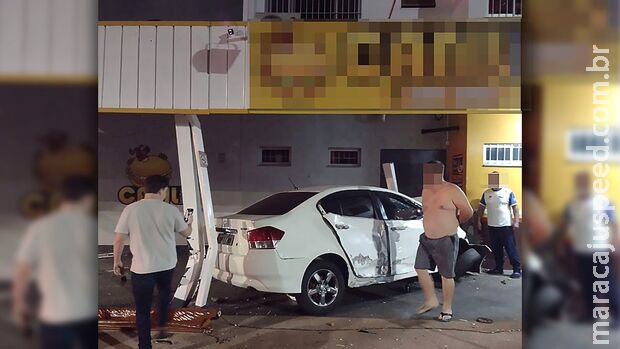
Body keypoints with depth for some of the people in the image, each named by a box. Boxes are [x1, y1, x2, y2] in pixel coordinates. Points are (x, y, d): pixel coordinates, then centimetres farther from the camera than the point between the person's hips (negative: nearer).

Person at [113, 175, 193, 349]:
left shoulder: (130, 210, -9)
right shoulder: (171, 210, -6)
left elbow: (119, 240, -5)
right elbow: (186, 233, 8)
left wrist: (117, 261, 11)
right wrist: (189, 223, 31)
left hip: (141, 268, -2)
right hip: (167, 265, 2)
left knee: (143, 310, 9)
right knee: (165, 293, 32)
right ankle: (162, 326, 31)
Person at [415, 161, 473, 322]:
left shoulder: (452, 190, -13)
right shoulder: (425, 190, 7)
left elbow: (468, 212, -5)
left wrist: (454, 223, 8)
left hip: (446, 240, -7)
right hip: (426, 239, 7)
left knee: (446, 275, 4)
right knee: (420, 268, 7)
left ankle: (447, 308, 20)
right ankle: (431, 300, 24)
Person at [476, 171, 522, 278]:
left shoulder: (508, 192, -4)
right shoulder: (486, 193, 7)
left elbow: (515, 207, -6)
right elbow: (481, 208, 12)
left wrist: (516, 221, -14)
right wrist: (479, 221, 8)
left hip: (506, 226, -4)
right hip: (492, 226, 4)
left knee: (511, 248, -2)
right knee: (496, 249, 12)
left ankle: (517, 269, 4)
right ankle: (499, 268, 24)